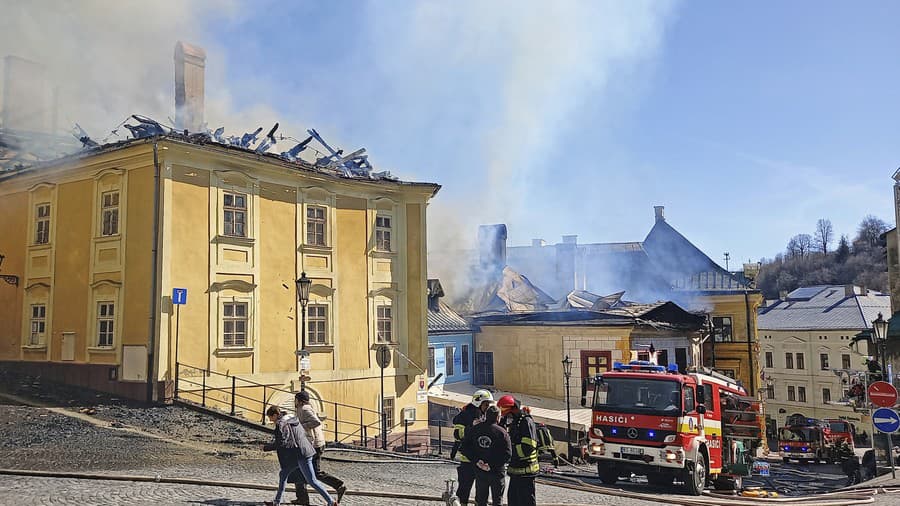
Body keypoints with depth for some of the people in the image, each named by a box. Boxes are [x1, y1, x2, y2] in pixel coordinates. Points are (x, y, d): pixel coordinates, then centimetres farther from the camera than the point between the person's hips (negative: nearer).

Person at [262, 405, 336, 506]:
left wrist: (265, 447, -6)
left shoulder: (281, 425, -14)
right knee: (283, 474, 17)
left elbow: (279, 443, -20)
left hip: (301, 455, -10)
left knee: (312, 481, -5)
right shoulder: (292, 420, 14)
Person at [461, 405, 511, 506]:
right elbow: (507, 453, -19)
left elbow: (464, 448, -2)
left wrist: (476, 461, -7)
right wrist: (493, 465, -16)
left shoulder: (474, 430, 0)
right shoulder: (502, 432, -12)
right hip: (497, 472, -3)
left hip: (479, 471, 3)